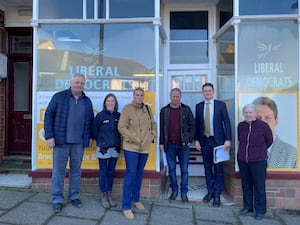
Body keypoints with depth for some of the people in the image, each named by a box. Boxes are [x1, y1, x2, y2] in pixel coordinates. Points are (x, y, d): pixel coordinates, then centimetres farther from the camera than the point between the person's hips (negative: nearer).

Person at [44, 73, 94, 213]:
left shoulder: (87, 101, 9)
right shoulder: (59, 97, -2)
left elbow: (90, 120, 16)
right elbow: (48, 115, -3)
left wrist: (90, 137, 10)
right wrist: (49, 136, -9)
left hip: (79, 142, 3)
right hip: (61, 140, -3)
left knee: (76, 170, 11)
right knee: (58, 170, 3)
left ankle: (74, 196, 25)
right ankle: (57, 200, 15)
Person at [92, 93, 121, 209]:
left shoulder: (118, 115, 1)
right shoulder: (100, 115, -8)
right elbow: (94, 130, 0)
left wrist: (118, 142, 4)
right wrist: (100, 141, 5)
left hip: (115, 148, 3)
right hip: (103, 149, -3)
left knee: (111, 172, 13)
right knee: (103, 173, 6)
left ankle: (109, 195, 26)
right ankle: (103, 196, 20)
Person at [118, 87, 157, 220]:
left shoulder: (147, 108, 8)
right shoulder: (127, 109, -7)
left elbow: (153, 124, 19)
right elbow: (121, 127, -11)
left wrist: (152, 136, 3)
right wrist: (134, 138, -15)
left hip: (145, 147, 5)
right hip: (131, 147, -5)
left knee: (139, 174, 15)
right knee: (131, 174, -6)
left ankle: (136, 199, 32)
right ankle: (126, 206, 4)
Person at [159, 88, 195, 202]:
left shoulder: (186, 109, 3)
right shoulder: (164, 110, 5)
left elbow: (192, 125, 4)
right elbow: (161, 128, 6)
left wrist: (190, 140, -3)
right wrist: (161, 143, 2)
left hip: (183, 144, -1)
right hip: (170, 145, 1)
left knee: (184, 169, 4)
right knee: (171, 168, 8)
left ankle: (184, 193, 15)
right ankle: (174, 190, 22)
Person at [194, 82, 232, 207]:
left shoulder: (221, 104, -1)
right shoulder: (199, 106, 7)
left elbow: (226, 122, -3)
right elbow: (197, 124, 9)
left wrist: (228, 139, -10)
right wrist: (196, 140, 3)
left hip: (217, 140, -3)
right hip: (204, 141, 3)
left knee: (218, 168, 2)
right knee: (207, 168, 10)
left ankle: (217, 194, 12)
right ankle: (210, 191, 23)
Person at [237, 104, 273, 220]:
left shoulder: (263, 125, -9)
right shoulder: (241, 126, 1)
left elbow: (269, 141, 6)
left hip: (258, 161, -3)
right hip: (242, 160, 4)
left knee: (259, 186, 4)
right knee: (246, 185, 13)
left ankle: (260, 210, 20)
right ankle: (247, 206, 29)